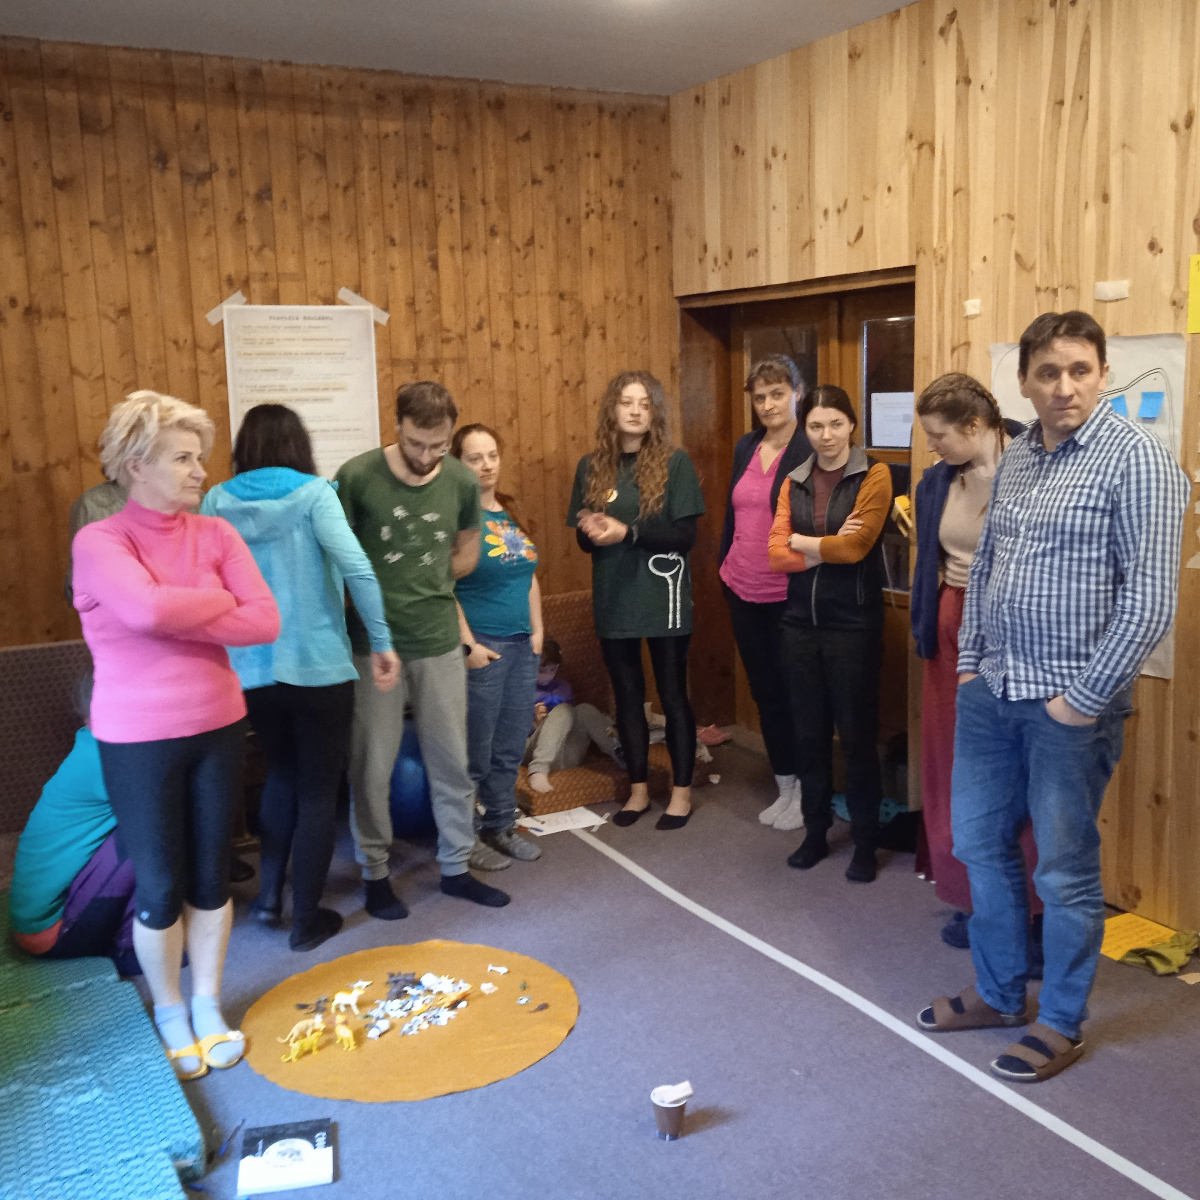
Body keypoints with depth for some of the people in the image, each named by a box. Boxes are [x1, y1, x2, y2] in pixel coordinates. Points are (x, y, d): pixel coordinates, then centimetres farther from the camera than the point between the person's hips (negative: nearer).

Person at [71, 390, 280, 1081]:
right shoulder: (99, 542, -11)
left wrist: (175, 619, -17)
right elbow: (148, 609, -29)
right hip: (138, 742, -3)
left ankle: (209, 1005, 33)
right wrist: (220, 599, -14)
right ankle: (170, 1014, 32)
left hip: (218, 728, 3)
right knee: (160, 885, 9)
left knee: (211, 875, 14)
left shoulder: (216, 533, -1)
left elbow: (266, 622, -11)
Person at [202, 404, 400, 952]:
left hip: (249, 669, 4)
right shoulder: (312, 493, -8)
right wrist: (382, 642, -13)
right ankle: (306, 919, 18)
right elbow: (357, 569, -19)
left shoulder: (217, 502, 2)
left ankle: (269, 894, 27)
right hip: (318, 667, -4)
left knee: (281, 773, 26)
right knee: (318, 790, 10)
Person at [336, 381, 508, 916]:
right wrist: (382, 596, -6)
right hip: (373, 643, -3)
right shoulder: (357, 476, -12)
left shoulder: (463, 482, -2)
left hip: (439, 641, 3)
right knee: (372, 767, 7)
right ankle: (375, 873, 25)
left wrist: (420, 586, 6)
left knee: (452, 762, 11)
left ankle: (456, 867, 28)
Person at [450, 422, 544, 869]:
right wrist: (468, 644, -16)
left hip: (522, 645, 7)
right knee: (475, 752, 0)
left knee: (510, 748, 14)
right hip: (481, 646, -7)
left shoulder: (512, 512, 13)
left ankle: (500, 826, 28)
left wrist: (537, 629, 11)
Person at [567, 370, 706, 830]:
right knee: (627, 697, 13)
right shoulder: (591, 467, 5)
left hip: (663, 597, -3)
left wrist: (627, 532, -20)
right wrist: (590, 531, -14)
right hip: (613, 599, 4)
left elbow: (685, 535, -11)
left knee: (673, 696, 6)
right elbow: (583, 537, 10)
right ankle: (638, 789, 27)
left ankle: (681, 792, 20)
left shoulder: (674, 463, -6)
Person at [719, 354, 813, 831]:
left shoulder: (812, 450, -10)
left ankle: (806, 792, 20)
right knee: (764, 690, 13)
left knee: (792, 691, 4)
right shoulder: (745, 447, 9)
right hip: (743, 591, 6)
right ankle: (784, 787, 27)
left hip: (787, 595, -6)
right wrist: (724, 564, 17)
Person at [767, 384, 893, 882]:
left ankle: (865, 842, 18)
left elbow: (855, 547, -16)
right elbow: (775, 554, -1)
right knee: (809, 732, 12)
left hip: (853, 622, -4)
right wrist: (827, 550, -14)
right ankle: (815, 832, 27)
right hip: (801, 620, 4)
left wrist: (800, 541, -2)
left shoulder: (873, 475, -5)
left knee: (857, 734, 3)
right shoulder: (794, 482, 9)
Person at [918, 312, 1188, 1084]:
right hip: (992, 692, 7)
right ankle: (999, 993, 36)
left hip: (1070, 703, -7)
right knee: (981, 843, 16)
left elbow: (1150, 598, -17)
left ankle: (1062, 1024, 26)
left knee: (1065, 869, 6)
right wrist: (969, 661, 11)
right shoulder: (1016, 459, 9)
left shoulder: (1135, 459, -13)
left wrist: (1085, 697, -15)